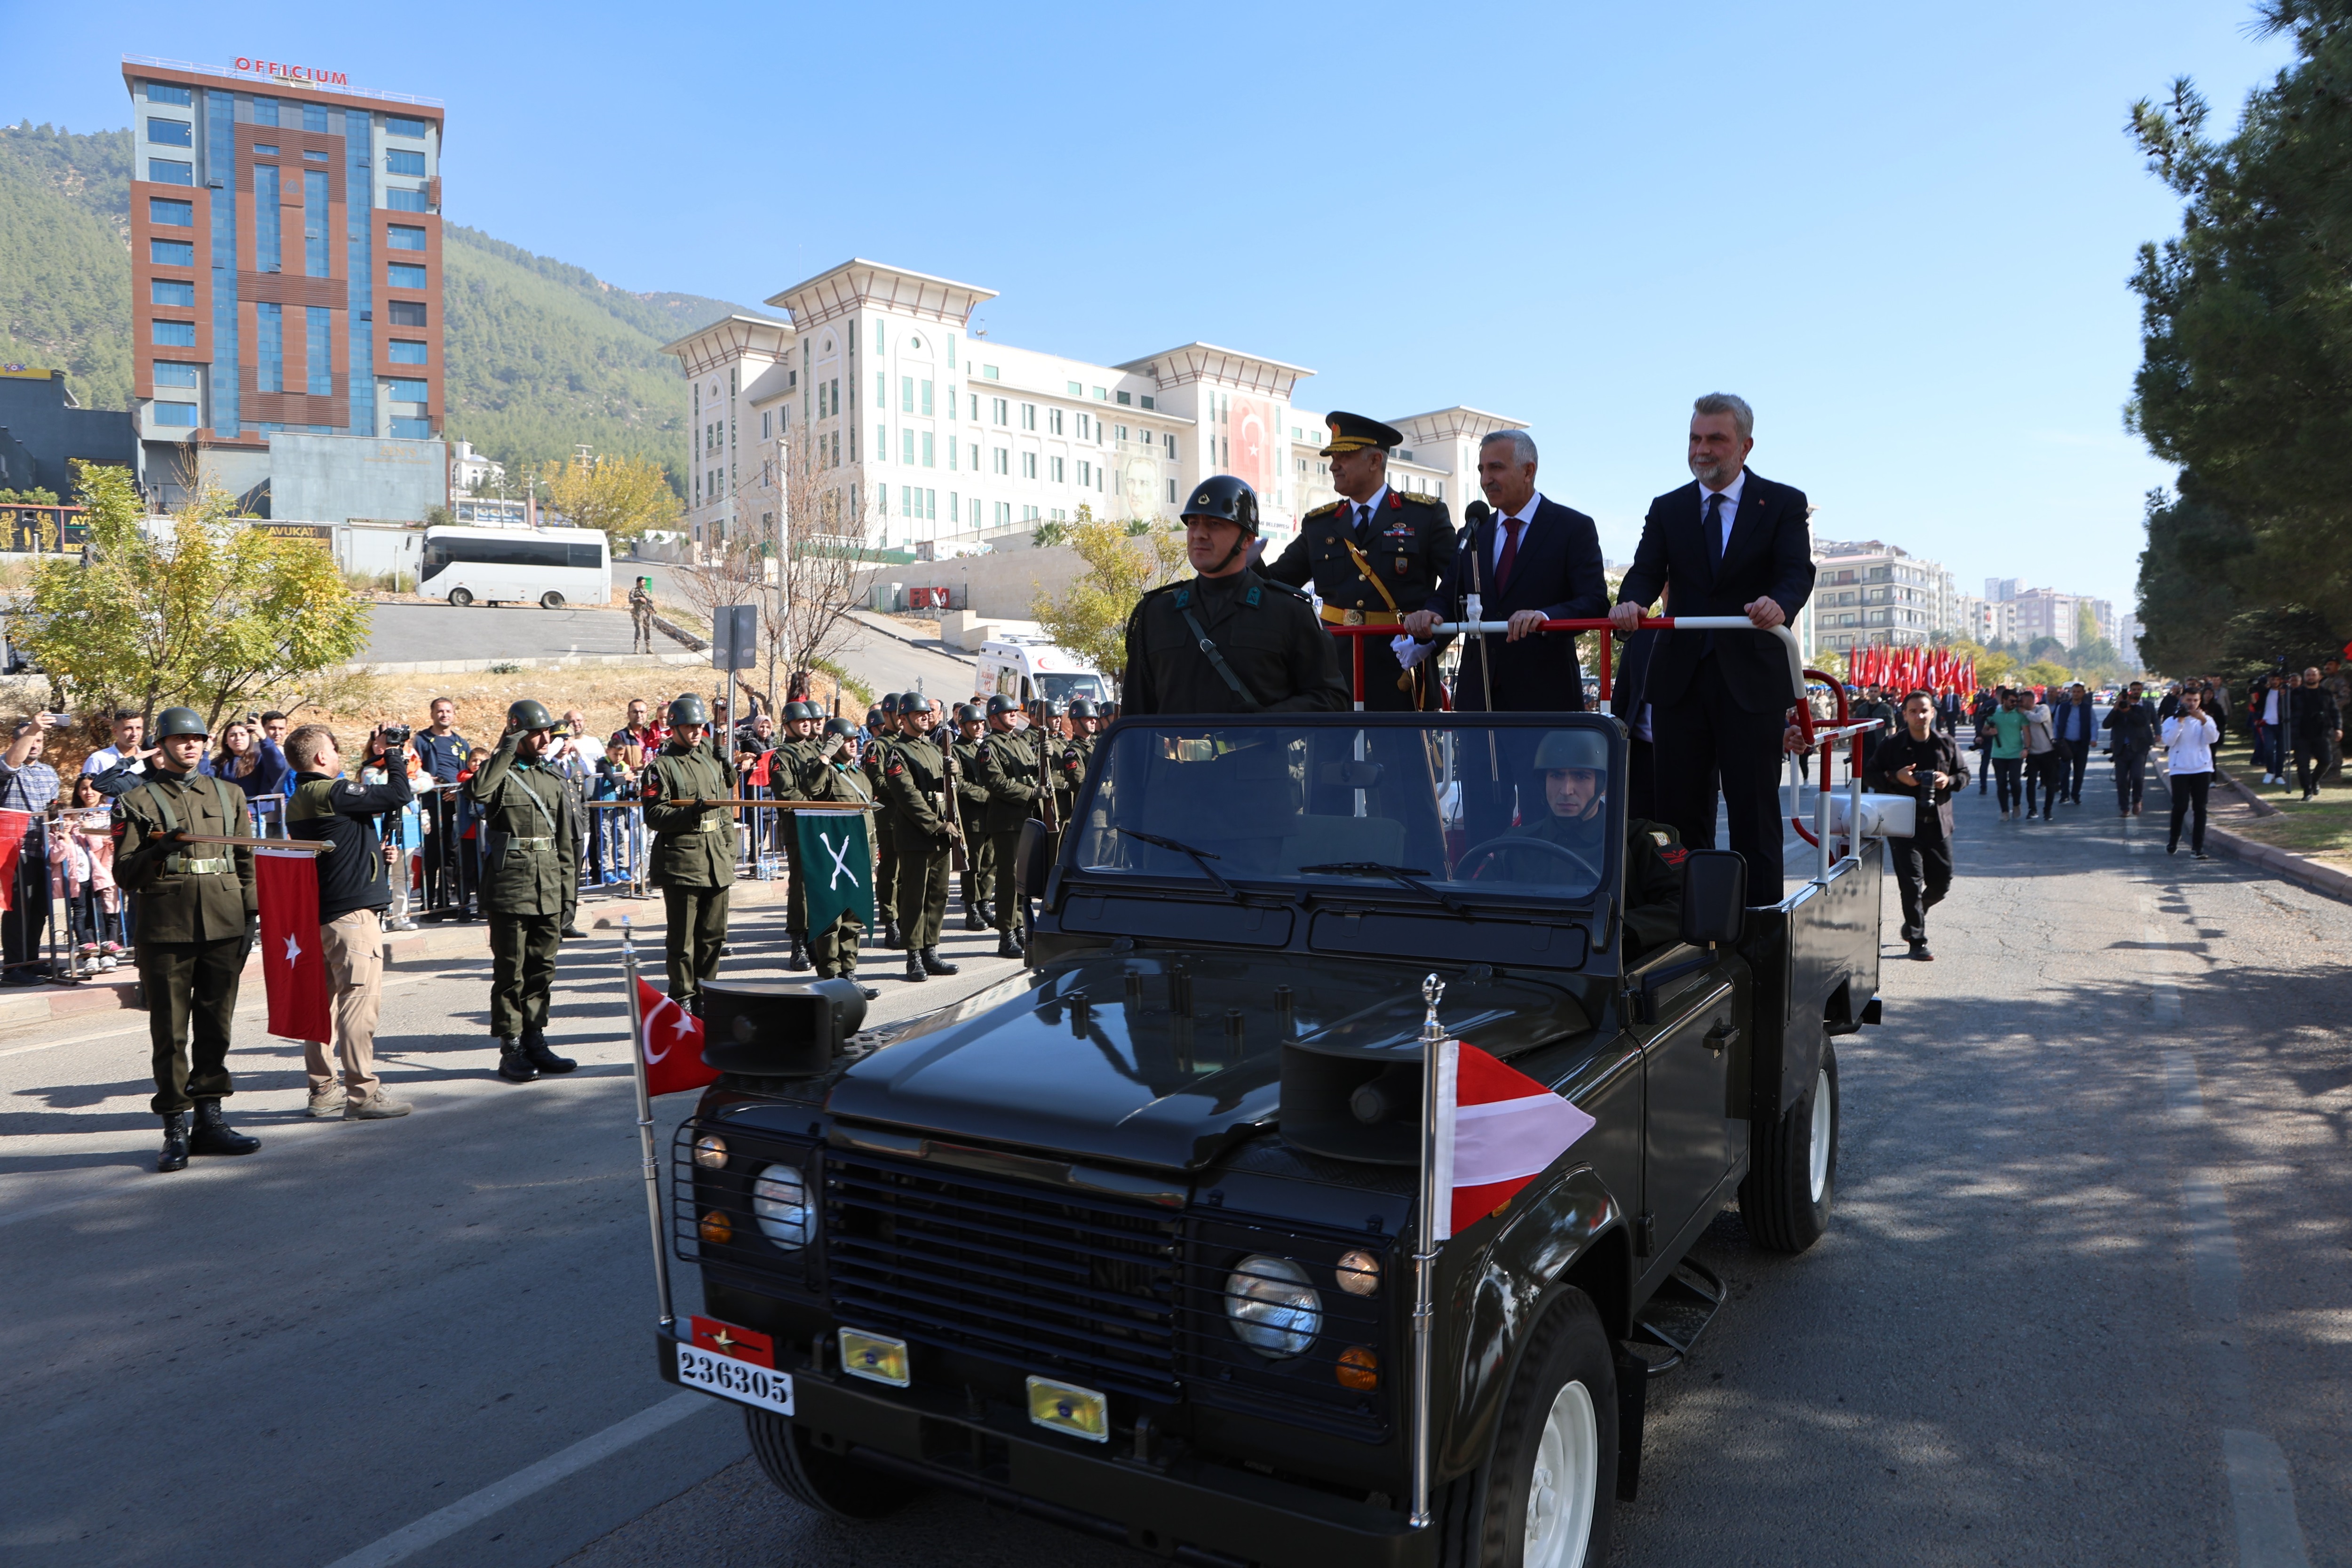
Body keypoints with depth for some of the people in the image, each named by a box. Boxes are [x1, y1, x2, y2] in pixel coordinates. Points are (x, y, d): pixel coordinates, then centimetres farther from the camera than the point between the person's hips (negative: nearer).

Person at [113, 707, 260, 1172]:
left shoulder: (228, 796, 15)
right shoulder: (138, 801, 4)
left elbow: (245, 859, 16)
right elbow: (124, 873, 1)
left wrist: (250, 915, 9)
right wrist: (158, 851, -18)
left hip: (224, 927, 3)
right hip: (166, 930, -3)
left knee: (215, 1027, 8)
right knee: (170, 1032, 0)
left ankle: (210, 1119, 16)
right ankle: (176, 1129, 6)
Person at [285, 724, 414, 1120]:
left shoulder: (298, 801, 16)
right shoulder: (333, 793, -14)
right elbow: (399, 795, -17)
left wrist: (378, 854, 10)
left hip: (318, 912, 10)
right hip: (352, 911, -10)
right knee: (360, 998, -8)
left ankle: (323, 1090, 21)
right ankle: (362, 1094, -7)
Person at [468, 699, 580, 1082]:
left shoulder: (554, 781, 14)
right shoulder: (501, 774, -2)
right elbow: (478, 791, -29)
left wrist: (569, 894, 13)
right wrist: (507, 750, -21)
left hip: (549, 892, 5)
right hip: (509, 889, -5)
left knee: (542, 971, 10)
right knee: (511, 973, 0)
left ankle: (535, 1043, 20)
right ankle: (511, 1050, 8)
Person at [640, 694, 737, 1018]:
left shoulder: (713, 761, 18)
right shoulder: (660, 766, -2)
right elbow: (654, 816, -10)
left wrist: (729, 854, 17)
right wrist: (694, 810, -23)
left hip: (717, 860, 6)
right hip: (681, 861, -6)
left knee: (713, 935, 8)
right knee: (682, 937, -2)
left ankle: (704, 997, 19)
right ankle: (683, 1000, 7)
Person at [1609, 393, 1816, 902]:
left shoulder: (1782, 503, 4)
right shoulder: (1667, 509, 13)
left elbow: (1799, 572, -9)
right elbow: (1647, 571, 1)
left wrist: (1779, 604, -33)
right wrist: (1631, 602, -24)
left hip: (1751, 681, -3)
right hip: (1681, 678, 3)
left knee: (1754, 809, 0)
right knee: (1679, 807, 4)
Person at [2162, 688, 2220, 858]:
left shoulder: (2206, 719, 10)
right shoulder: (2172, 721, 6)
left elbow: (2214, 739, -8)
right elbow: (2169, 741, -12)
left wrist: (2203, 720, -20)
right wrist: (2180, 721, -17)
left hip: (2202, 769, 2)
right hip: (2179, 769, -2)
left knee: (2200, 808, -2)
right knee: (2181, 806, -9)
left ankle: (2197, 847, 0)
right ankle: (2173, 840, 14)